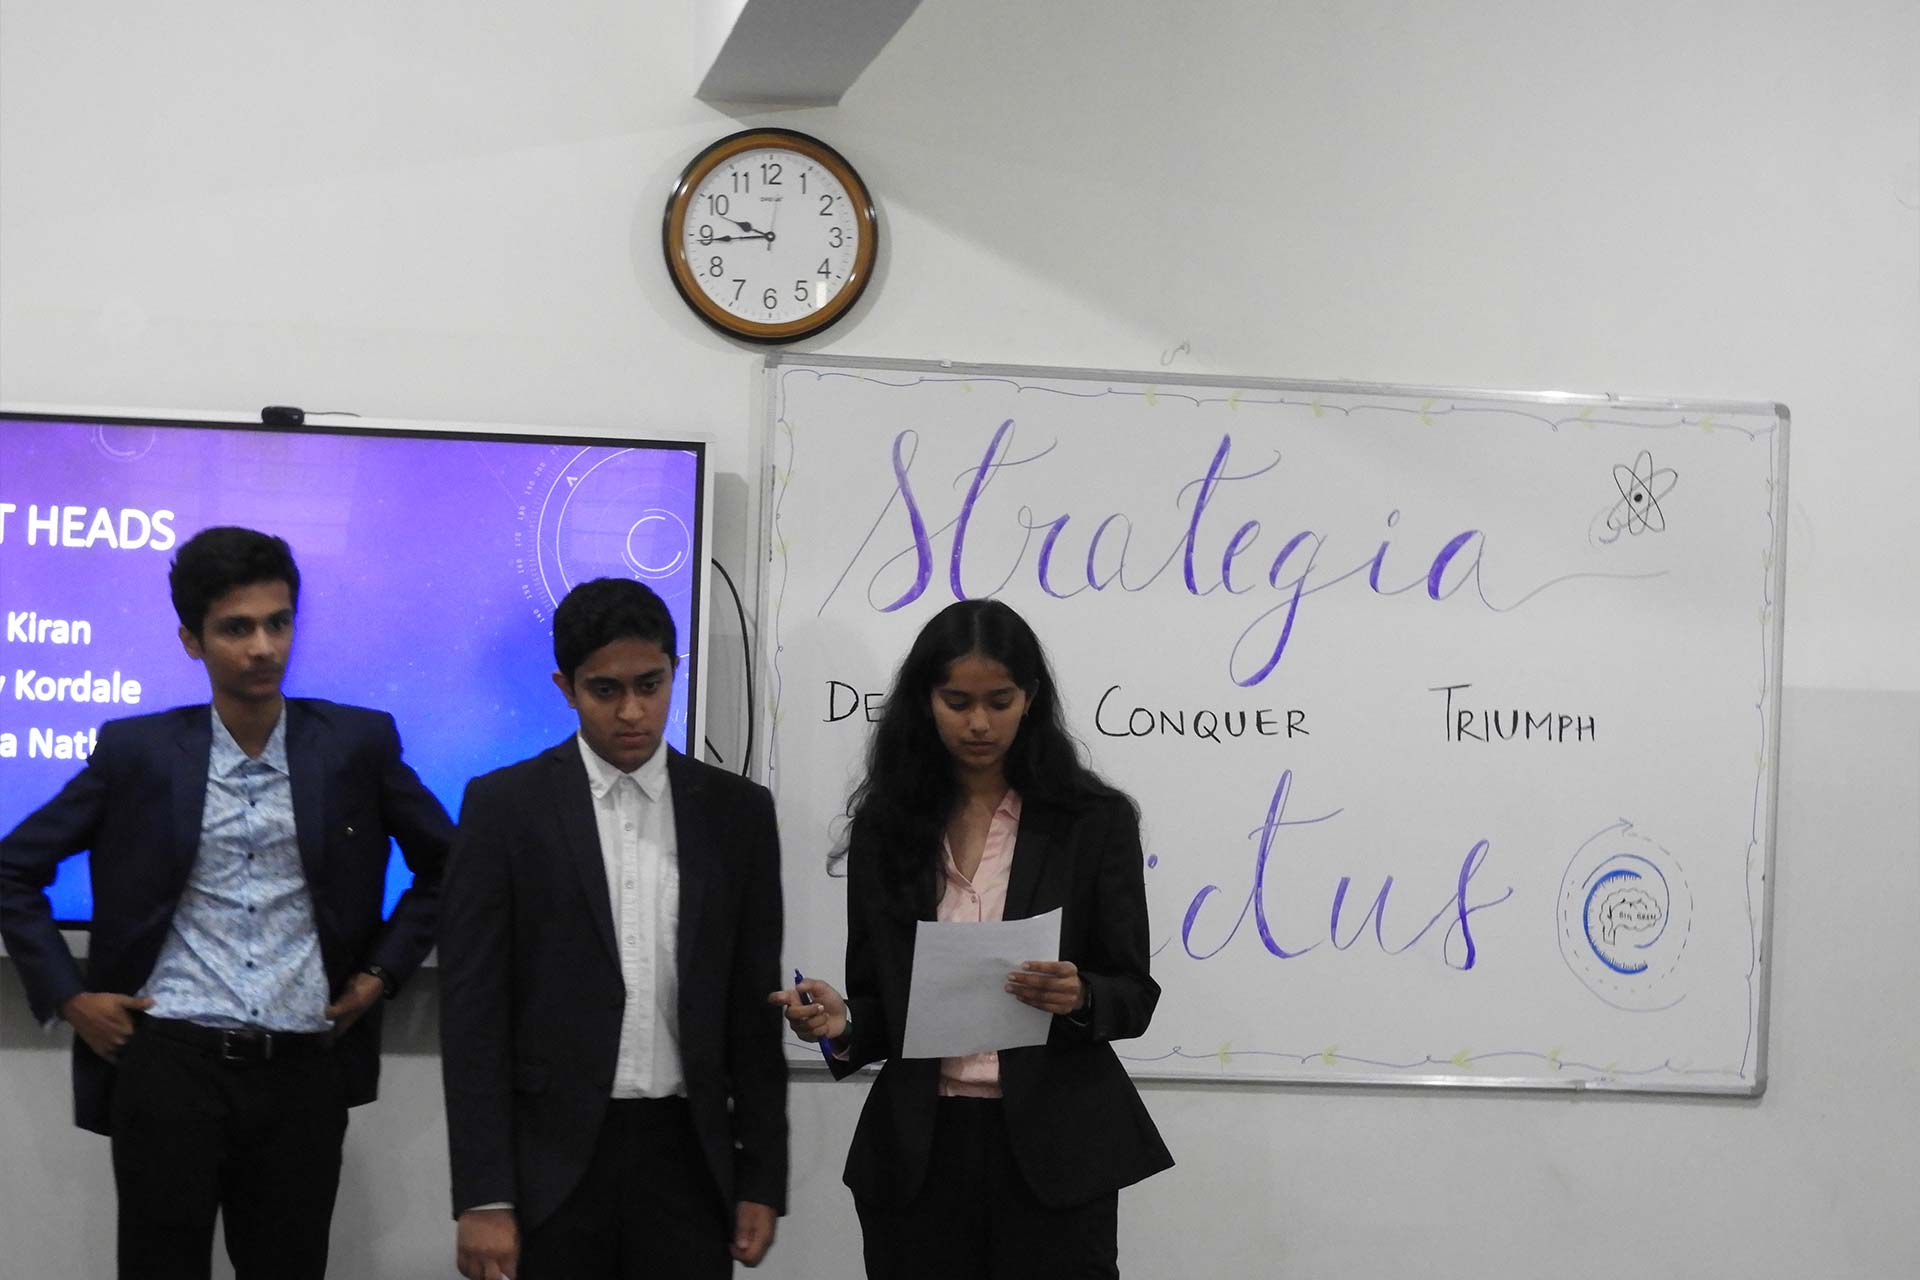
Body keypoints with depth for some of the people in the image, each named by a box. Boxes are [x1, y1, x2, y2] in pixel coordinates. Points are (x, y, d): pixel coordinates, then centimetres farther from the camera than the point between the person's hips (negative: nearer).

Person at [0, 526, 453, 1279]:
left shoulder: (357, 744, 3)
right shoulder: (138, 752, 1)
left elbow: (445, 864, 15)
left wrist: (383, 971, 7)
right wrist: (68, 996, 2)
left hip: (304, 1071, 1)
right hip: (169, 1065, -1)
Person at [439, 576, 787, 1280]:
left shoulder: (737, 812, 8)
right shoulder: (504, 806, 0)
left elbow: (753, 1009, 10)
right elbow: (472, 1012, -3)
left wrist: (761, 1182, 5)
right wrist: (481, 1198, -9)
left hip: (686, 1157, 2)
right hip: (552, 1161, -2)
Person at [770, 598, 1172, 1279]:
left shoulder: (1093, 821, 0)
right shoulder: (884, 826, 6)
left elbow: (1133, 994, 1)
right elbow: (875, 1000, 11)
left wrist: (1077, 998, -20)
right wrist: (842, 1023, -11)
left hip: (1052, 1151, -2)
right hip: (919, 1150, 2)